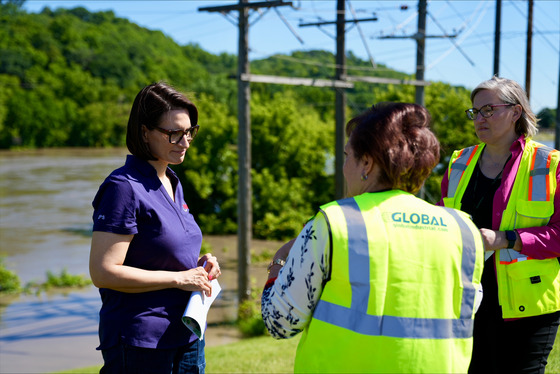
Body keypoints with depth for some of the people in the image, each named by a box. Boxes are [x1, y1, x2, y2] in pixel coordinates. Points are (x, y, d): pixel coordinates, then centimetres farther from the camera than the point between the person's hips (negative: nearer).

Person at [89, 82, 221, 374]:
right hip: (140, 343, -8)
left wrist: (198, 264, 3)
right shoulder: (123, 187, -15)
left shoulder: (172, 183, 11)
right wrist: (178, 278, -18)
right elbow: (103, 272, -21)